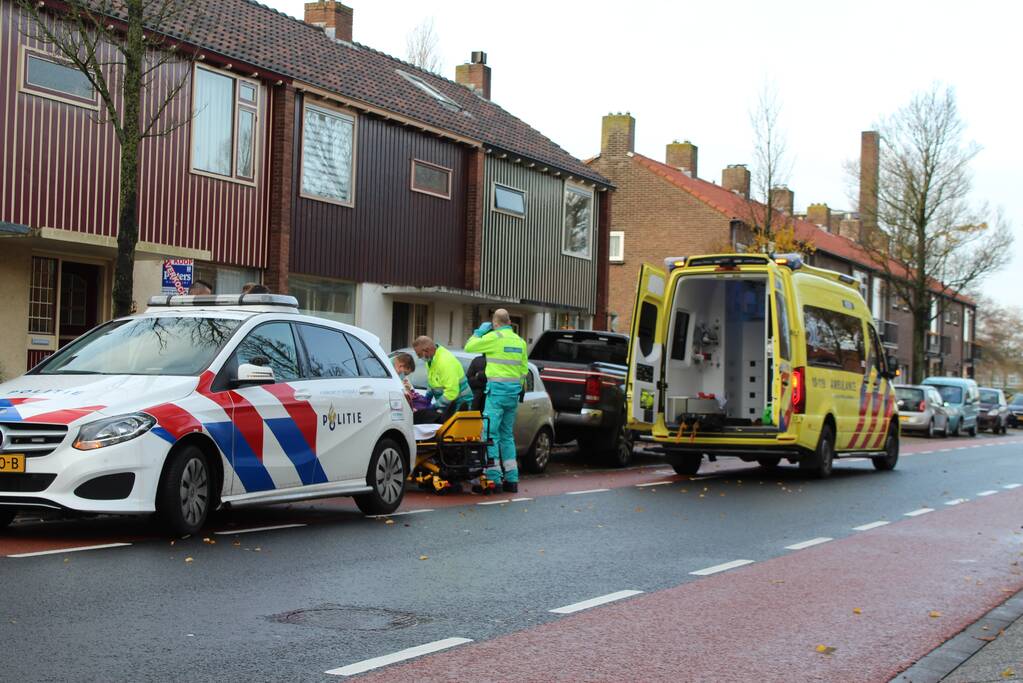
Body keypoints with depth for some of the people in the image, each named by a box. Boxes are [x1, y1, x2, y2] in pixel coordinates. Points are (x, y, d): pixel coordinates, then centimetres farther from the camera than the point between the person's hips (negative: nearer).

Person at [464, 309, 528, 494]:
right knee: (507, 435, 14)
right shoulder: (520, 341, 11)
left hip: (497, 390, -7)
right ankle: (511, 479, 14)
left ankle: (493, 478, -10)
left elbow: (469, 347, -1)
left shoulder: (494, 337, -9)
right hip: (513, 391, 7)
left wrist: (480, 331, 13)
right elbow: (524, 368, 17)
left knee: (490, 433, -5)